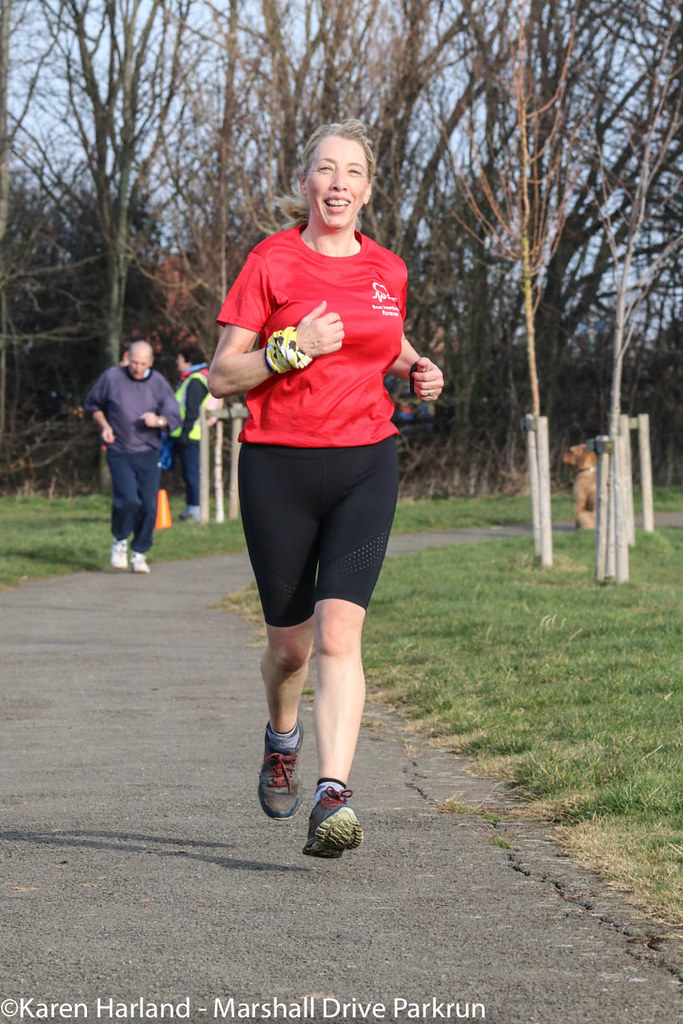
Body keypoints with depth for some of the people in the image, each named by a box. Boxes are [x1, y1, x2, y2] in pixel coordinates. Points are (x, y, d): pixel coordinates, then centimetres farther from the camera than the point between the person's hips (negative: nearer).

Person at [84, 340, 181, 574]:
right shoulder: (111, 377, -1)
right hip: (119, 453, -2)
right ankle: (120, 541, 7)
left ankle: (139, 553, 15)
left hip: (148, 453, 2)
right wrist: (104, 425, -2)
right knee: (127, 500, -19)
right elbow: (92, 404, 14)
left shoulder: (159, 384, 2)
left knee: (149, 506, -2)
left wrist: (158, 421, -23)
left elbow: (174, 417, -1)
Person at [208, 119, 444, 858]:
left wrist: (415, 369, 6)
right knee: (290, 641, 8)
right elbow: (221, 376, -4)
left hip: (365, 465, 1)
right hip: (278, 465, -1)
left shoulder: (387, 270, 7)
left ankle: (332, 796, -21)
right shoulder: (270, 262, -3)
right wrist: (292, 349, -19)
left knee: (338, 630, -16)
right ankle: (282, 736, 41)